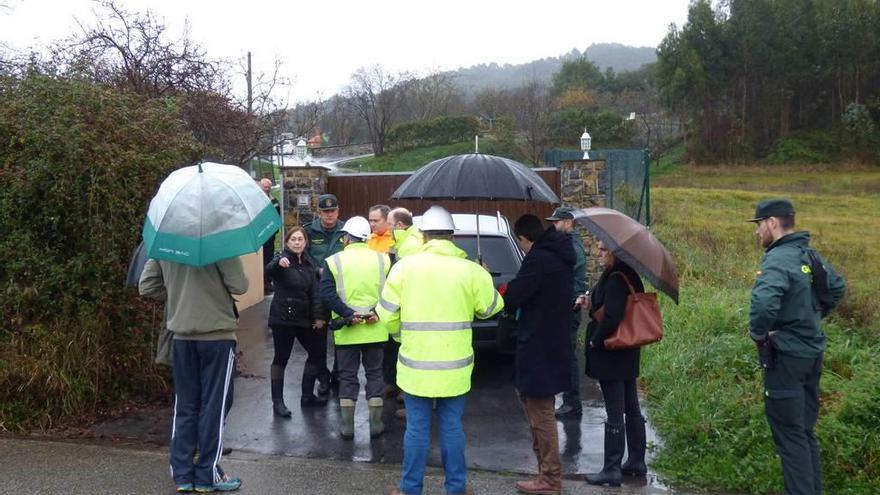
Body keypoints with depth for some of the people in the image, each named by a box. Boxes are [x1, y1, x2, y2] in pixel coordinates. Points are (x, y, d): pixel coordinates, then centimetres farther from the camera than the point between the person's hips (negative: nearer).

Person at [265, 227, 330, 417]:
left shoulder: (308, 264, 9)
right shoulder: (283, 258, -10)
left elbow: (314, 292, 8)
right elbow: (269, 271, -33)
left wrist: (318, 316, -4)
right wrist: (278, 263, -56)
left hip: (304, 317, 7)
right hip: (283, 317, -7)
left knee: (317, 353, 11)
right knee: (281, 358, -2)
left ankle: (307, 396, 25)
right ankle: (277, 401, 6)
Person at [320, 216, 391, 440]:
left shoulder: (334, 261, -4)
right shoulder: (382, 260, 0)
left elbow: (327, 294, -13)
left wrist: (349, 315, -16)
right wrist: (377, 312, -10)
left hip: (346, 331, -1)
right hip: (375, 329, 1)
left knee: (347, 376, 9)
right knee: (374, 373, 13)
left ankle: (347, 425, 12)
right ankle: (376, 423, 15)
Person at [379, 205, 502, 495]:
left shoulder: (404, 267, -5)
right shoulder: (470, 270, -6)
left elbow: (386, 314, -2)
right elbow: (489, 308, 7)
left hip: (416, 363, 0)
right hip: (454, 364, 1)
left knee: (417, 428, 8)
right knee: (452, 426, 11)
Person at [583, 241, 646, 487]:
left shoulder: (615, 280, -20)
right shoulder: (629, 276, 8)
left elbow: (611, 317, -26)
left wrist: (595, 341, -13)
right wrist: (592, 303, 10)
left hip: (611, 355, -10)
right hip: (627, 355, 10)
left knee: (614, 413, -2)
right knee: (632, 409, 16)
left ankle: (612, 470, 6)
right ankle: (637, 461, 27)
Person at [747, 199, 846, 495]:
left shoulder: (778, 260, -20)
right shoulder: (809, 255, 8)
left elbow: (764, 303, -36)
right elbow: (837, 287, 23)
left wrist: (757, 332, -18)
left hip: (786, 357, -9)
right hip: (813, 352, 9)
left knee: (790, 435, -1)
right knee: (806, 431, 19)